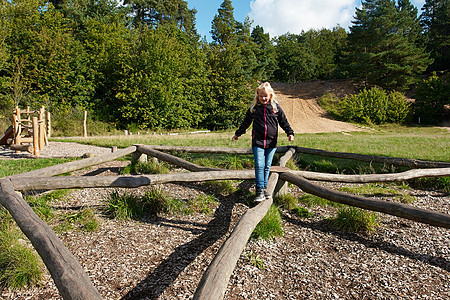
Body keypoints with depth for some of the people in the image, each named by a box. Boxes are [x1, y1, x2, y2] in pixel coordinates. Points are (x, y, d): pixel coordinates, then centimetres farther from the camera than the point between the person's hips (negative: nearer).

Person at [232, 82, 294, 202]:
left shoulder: (276, 107, 4)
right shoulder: (254, 108, 5)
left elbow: (284, 121, 9)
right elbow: (246, 122, 16)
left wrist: (290, 133, -3)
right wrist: (238, 133, 22)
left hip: (272, 142, 1)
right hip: (258, 142, -1)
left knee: (267, 166, 8)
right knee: (259, 166, -9)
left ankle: (264, 188, 18)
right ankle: (260, 191, -7)